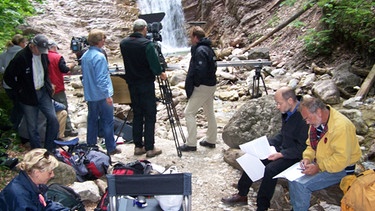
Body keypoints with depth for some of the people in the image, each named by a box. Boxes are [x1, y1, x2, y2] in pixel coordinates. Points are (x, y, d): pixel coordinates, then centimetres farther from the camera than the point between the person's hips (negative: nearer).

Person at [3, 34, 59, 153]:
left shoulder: (43, 54, -1)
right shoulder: (21, 57, -19)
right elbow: (8, 77, -12)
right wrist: (20, 89, -11)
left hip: (43, 92, 5)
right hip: (28, 96, -5)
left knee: (53, 120, 0)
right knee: (32, 127, 6)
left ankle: (50, 150, 16)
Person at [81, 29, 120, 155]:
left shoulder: (85, 56, 9)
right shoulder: (99, 56, -18)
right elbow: (101, 79, -21)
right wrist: (107, 95, -18)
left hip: (89, 95, 8)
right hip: (101, 95, -8)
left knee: (92, 120, 15)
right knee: (107, 122, 1)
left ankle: (91, 146, 22)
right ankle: (111, 148, 7)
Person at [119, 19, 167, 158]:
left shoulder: (123, 43, 4)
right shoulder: (146, 44, -15)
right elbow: (154, 63, -17)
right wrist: (161, 73, 1)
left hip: (131, 83, 6)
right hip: (146, 84, -6)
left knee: (137, 114, 13)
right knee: (149, 116, 1)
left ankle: (138, 146, 16)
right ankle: (150, 148, 2)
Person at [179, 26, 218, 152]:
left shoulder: (200, 50, -17)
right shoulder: (208, 48, 13)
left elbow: (200, 70, -25)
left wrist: (192, 85, -12)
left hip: (202, 87, -10)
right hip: (211, 85, 10)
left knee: (189, 113, -5)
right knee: (209, 113, 15)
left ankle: (191, 144, -4)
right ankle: (211, 140, 24)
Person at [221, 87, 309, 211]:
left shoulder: (303, 116, -25)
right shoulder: (287, 112, 2)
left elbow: (302, 148, -22)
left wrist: (281, 154, -24)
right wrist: (268, 144, 3)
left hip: (294, 156, -9)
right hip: (282, 149, 9)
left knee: (270, 169, -28)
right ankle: (242, 195, 13)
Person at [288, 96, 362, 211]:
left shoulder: (340, 126, -27)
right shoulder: (316, 122, 0)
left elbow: (342, 159, -29)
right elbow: (311, 144, 13)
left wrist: (319, 167, -26)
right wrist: (307, 158, -5)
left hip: (340, 169, -8)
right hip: (320, 163, 8)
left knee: (301, 185, -21)